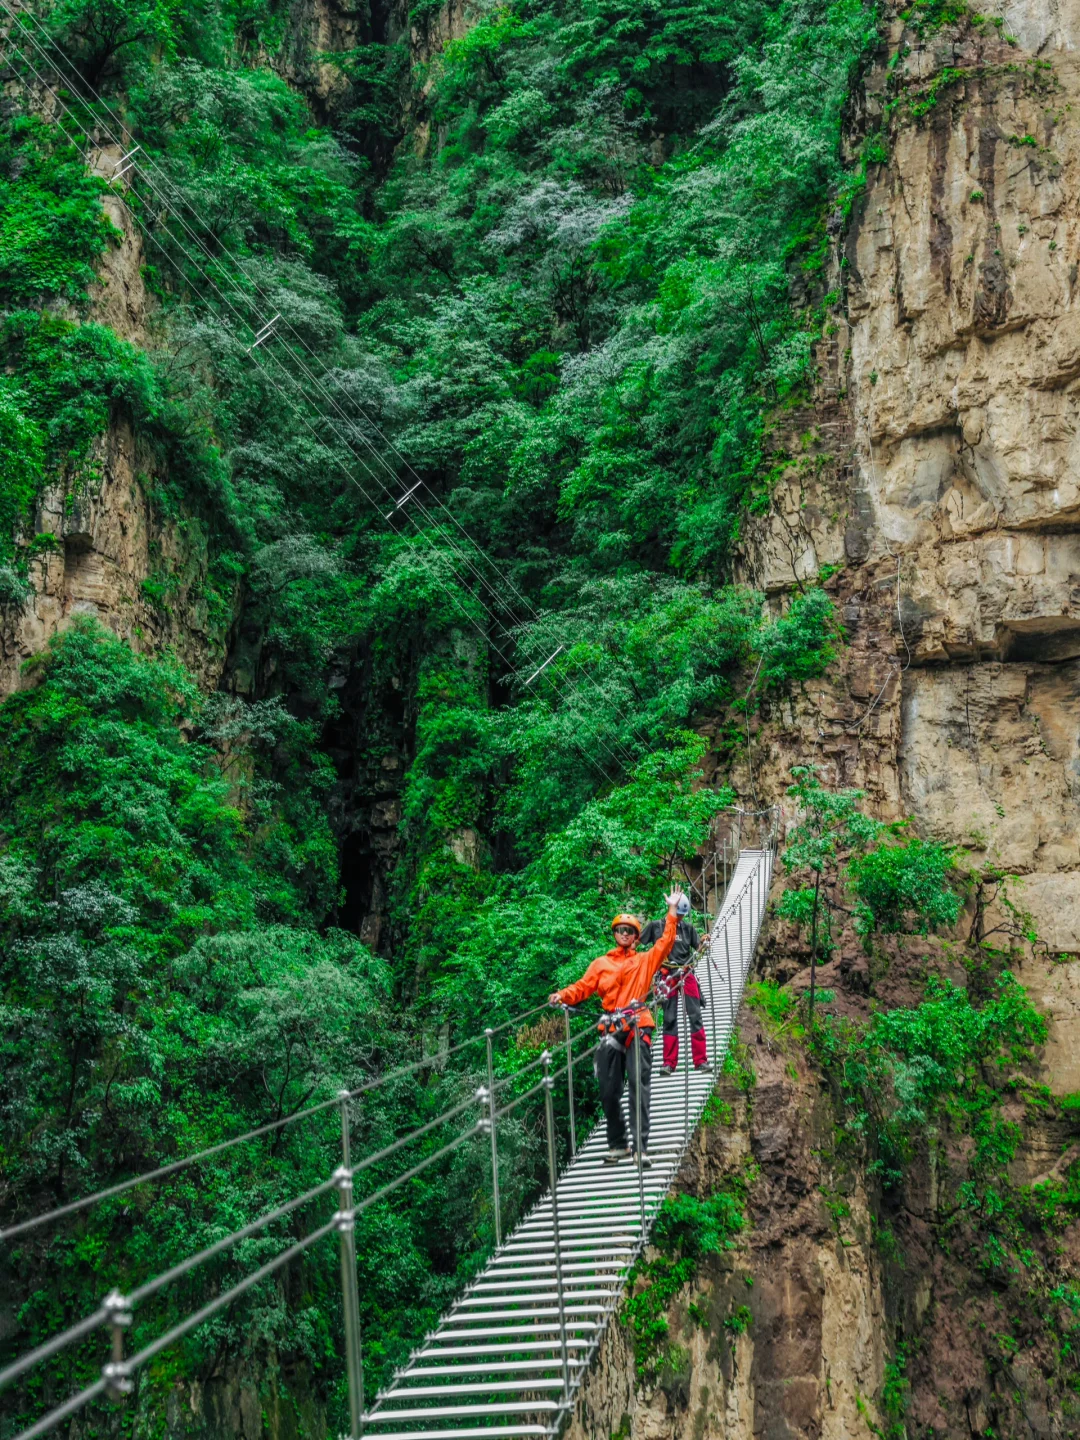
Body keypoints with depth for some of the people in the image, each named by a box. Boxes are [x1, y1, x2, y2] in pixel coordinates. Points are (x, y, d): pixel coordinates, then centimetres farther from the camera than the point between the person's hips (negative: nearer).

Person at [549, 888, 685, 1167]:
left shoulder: (645, 960, 15)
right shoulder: (601, 964, 16)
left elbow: (665, 942, 6)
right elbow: (583, 987, 8)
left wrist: (672, 912, 2)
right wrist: (563, 996, -10)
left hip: (638, 1028, -2)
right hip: (611, 1030, 2)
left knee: (639, 1087, -11)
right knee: (608, 1090, 3)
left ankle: (640, 1146, -12)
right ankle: (617, 1145, 15)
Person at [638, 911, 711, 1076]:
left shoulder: (687, 927, 9)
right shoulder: (655, 926, 4)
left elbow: (698, 948, 11)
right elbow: (636, 942, 7)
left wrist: (703, 942, -10)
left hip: (687, 974, 1)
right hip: (668, 975, -1)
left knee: (695, 1016, -4)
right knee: (669, 1019, 1)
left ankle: (700, 1060, -1)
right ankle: (669, 1063, 5)